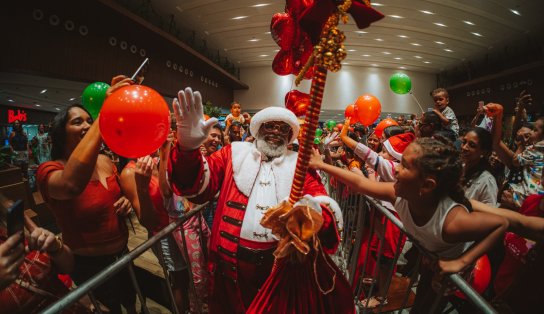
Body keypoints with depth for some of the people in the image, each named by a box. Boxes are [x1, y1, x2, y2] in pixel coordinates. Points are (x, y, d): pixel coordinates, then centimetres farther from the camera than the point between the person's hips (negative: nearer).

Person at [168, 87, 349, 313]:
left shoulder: (300, 164, 7)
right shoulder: (234, 153, 6)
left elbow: (325, 204, -3)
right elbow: (197, 186, -3)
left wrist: (317, 212, -29)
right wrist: (188, 149, -24)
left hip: (283, 262, 1)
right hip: (232, 260, 0)